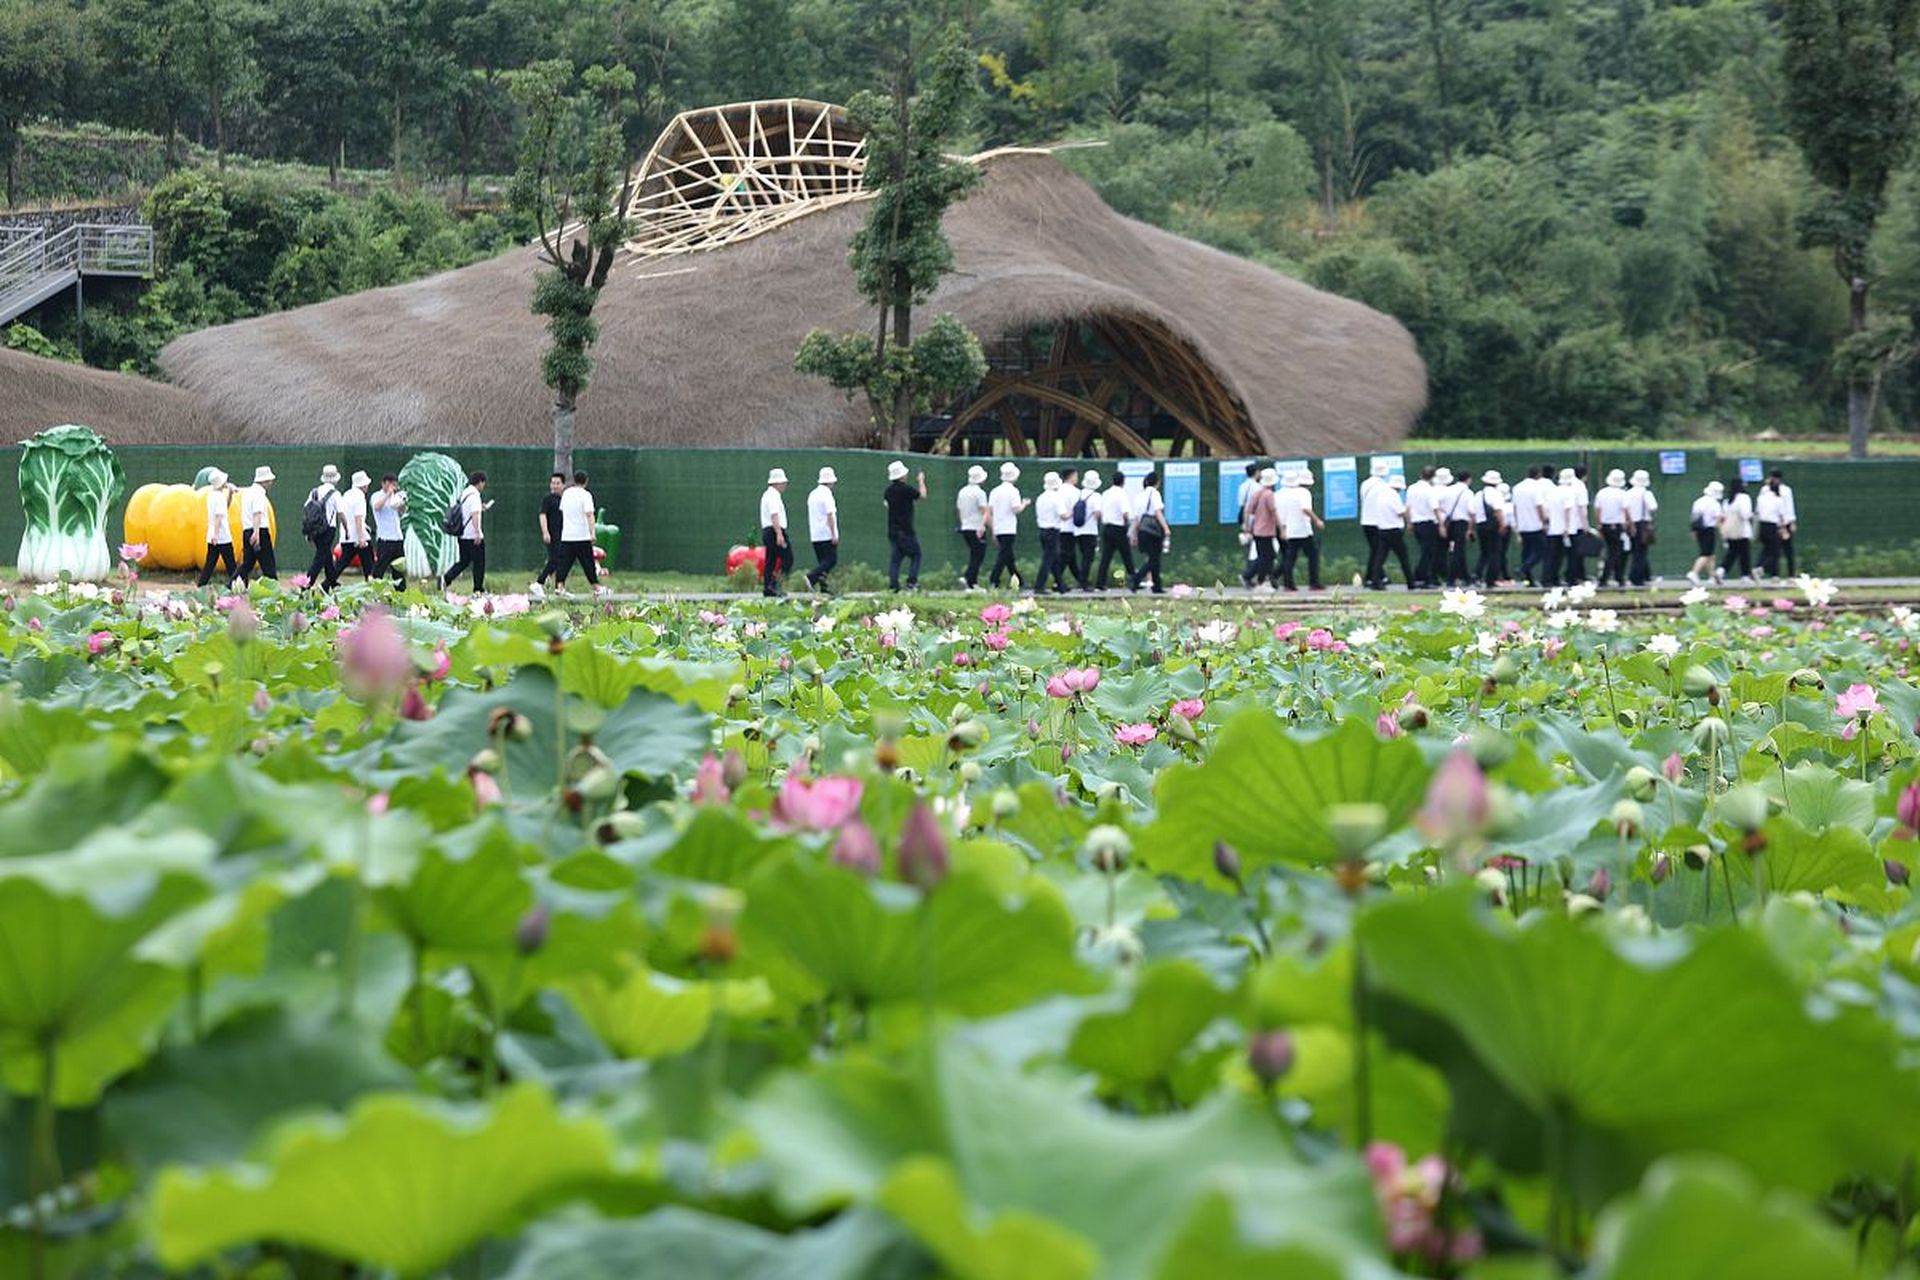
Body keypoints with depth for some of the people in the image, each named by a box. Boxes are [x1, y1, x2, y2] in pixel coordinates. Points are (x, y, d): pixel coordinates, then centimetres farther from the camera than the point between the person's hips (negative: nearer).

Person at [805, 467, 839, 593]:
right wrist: (834, 534, -16)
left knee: (822, 561, 10)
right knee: (831, 560, -6)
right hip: (827, 535, -8)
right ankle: (812, 578, -20)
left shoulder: (812, 494, 14)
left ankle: (824, 588, 4)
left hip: (815, 535, 8)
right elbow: (830, 515, -17)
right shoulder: (827, 494, -12)